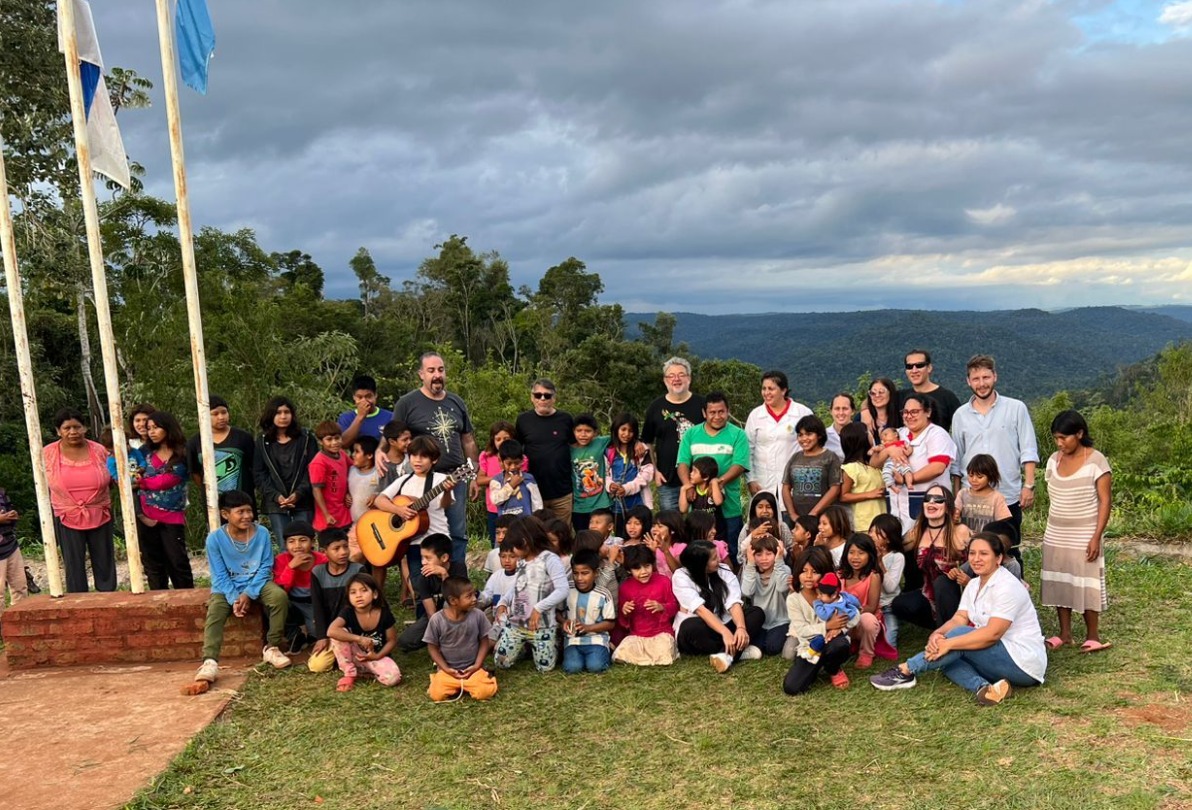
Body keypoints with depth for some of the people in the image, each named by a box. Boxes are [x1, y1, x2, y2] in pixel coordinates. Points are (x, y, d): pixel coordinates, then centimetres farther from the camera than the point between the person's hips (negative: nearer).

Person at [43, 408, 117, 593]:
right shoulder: (48, 453, -4)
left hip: (100, 516, 1)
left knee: (105, 564, 9)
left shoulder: (98, 450, -2)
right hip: (67, 519, -1)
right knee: (74, 567, 5)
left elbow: (111, 480, 11)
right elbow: (43, 484, 9)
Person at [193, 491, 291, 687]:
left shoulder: (262, 533, -9)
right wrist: (234, 599, -23)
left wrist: (248, 594, -19)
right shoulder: (215, 539, -11)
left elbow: (265, 568, -7)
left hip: (256, 584, 0)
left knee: (279, 596, -28)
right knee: (214, 610, -30)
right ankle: (210, 663, -36)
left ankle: (271, 648, -12)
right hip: (228, 587, 0)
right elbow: (219, 576, -9)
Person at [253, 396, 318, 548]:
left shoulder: (306, 438, 5)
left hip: (303, 502, -1)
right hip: (276, 504, 1)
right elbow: (258, 474, 5)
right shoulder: (263, 442, 9)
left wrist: (299, 493, -12)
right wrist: (276, 496, -8)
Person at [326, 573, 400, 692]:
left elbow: (392, 640, -5)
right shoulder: (348, 612, -18)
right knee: (338, 634, -28)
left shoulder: (384, 614, -16)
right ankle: (350, 674, -10)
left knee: (393, 678, -30)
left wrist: (377, 656, -21)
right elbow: (331, 631, -36)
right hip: (354, 655, 0)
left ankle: (366, 669, 3)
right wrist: (359, 639, -38)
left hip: (376, 656, 0)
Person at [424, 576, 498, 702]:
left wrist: (477, 666, -10)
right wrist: (446, 669, -12)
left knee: (485, 692, -23)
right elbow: (432, 647, -4)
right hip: (448, 670, 0)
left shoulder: (478, 615, -9)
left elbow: (484, 642, 0)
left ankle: (464, 684, 10)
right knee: (437, 695, -23)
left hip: (472, 668, 0)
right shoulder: (437, 620, -13)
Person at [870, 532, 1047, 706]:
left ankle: (906, 670, -18)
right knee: (947, 657, -5)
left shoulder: (1007, 587, -18)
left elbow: (993, 633, -28)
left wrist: (949, 643, -30)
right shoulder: (974, 584, 9)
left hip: (1023, 663, -9)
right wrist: (937, 634, -23)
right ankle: (983, 688, -27)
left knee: (959, 635, -25)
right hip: (1001, 657, 9)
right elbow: (959, 619, -1)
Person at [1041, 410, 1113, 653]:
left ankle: (1092, 636, 13)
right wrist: (1051, 532, 8)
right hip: (1055, 537, 5)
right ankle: (1064, 633, 17)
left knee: (1086, 584, 1)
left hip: (1084, 537, -5)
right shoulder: (1054, 460, 4)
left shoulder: (1095, 460, -12)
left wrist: (1096, 537, -16)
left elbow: (1105, 501, -12)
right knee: (1059, 582, 7)